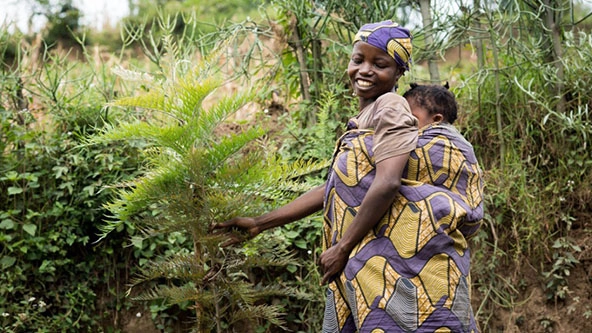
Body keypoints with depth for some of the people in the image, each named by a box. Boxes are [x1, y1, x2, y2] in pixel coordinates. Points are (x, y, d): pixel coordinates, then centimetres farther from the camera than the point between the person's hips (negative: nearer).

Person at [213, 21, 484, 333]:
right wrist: (259, 223, 26)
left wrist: (342, 248, -12)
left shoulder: (390, 106, -4)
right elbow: (330, 191, 27)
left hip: (404, 254, -9)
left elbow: (386, 183, -17)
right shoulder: (364, 122, 24)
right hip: (370, 262, 9)